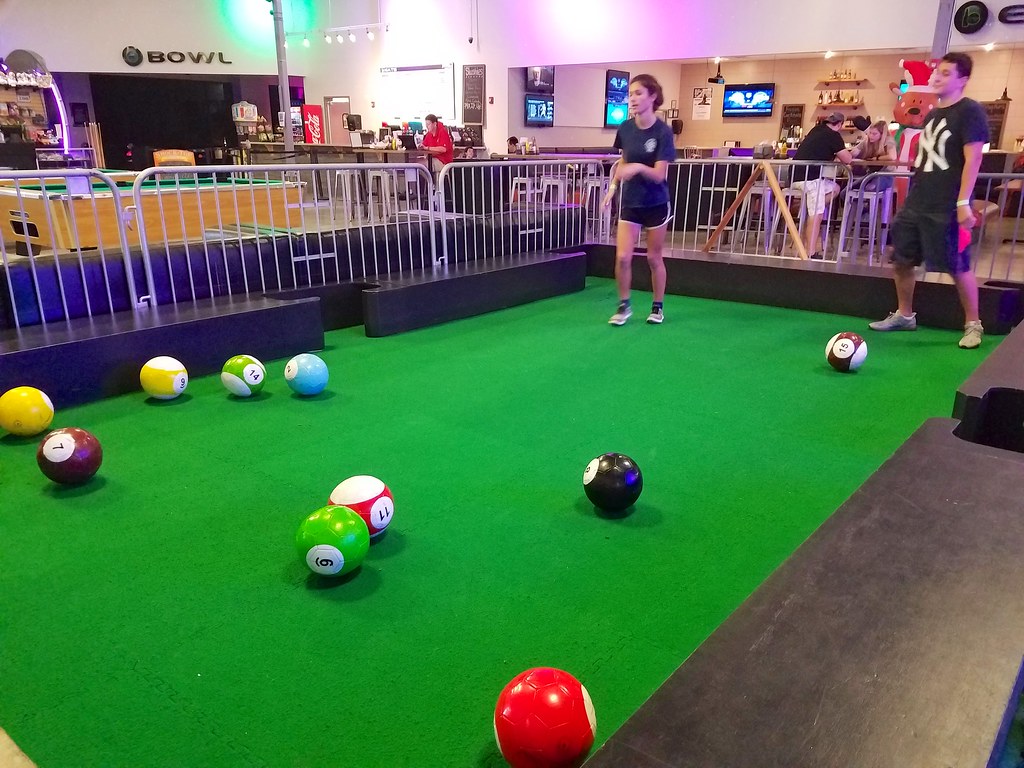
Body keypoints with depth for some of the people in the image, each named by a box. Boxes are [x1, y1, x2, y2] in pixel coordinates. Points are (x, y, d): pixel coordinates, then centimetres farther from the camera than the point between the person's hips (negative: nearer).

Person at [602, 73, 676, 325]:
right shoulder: (625, 129, -4)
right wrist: (613, 187, 4)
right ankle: (624, 306, 15)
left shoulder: (663, 132, -16)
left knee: (654, 258, 8)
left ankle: (658, 306, 26)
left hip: (656, 203, -3)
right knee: (622, 257, -4)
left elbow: (659, 175, -21)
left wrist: (639, 167, -38)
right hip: (630, 202, 3)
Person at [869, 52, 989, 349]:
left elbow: (972, 159, -14)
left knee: (958, 266, -4)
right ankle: (904, 315, 27)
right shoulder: (932, 114, 17)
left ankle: (973, 325, 10)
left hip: (947, 207, -8)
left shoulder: (970, 111, -7)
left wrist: (963, 202, -21)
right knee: (901, 258, 11)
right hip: (916, 202, 8)